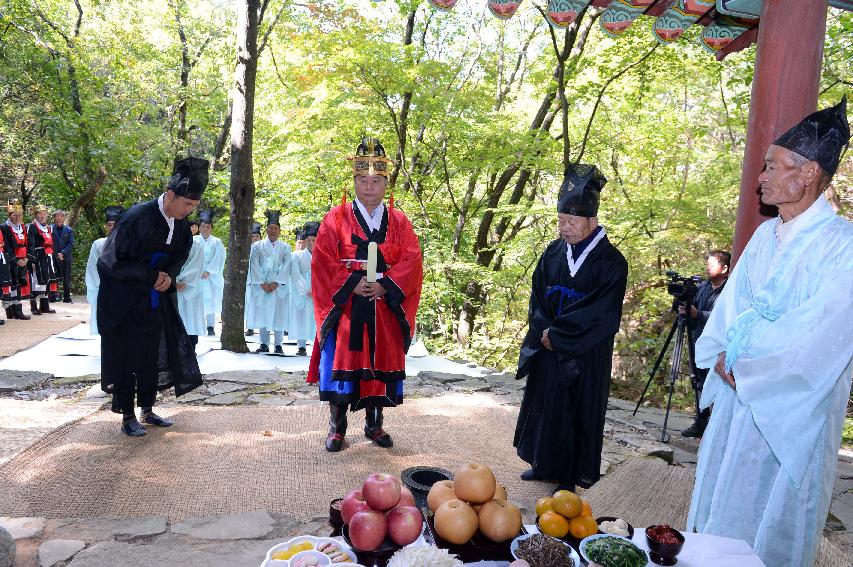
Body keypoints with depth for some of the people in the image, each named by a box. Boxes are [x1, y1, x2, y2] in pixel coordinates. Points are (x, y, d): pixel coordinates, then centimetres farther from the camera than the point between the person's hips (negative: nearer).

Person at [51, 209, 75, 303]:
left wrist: (62, 253, -12)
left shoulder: (69, 230, 8)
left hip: (66, 258, 1)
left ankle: (67, 298, 10)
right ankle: (53, 296, 6)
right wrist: (55, 255, -9)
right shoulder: (50, 228, 3)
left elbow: (71, 245, 1)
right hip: (53, 258, -1)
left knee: (67, 279, 4)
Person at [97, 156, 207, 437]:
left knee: (153, 355, 9)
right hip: (124, 301, -6)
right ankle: (127, 417, 14)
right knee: (126, 356, 2)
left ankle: (147, 410, 24)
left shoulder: (181, 225, -4)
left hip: (156, 300, 6)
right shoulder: (138, 217, -23)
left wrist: (168, 276, -9)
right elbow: (112, 261, -19)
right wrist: (153, 275, -20)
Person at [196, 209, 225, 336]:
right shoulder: (194, 241, 10)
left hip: (211, 277, 0)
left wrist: (208, 272, -11)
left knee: (210, 301, -3)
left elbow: (218, 259, 0)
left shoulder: (216, 242, 10)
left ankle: (210, 327, 1)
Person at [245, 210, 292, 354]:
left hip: (279, 287, -1)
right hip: (261, 286, 1)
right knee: (262, 314, 1)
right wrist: (262, 283, -10)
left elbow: (286, 267, 0)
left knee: (279, 315, -2)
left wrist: (276, 283, -11)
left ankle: (278, 345, 4)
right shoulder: (257, 246, 9)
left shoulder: (285, 247, 8)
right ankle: (264, 344, 8)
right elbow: (255, 266, 1)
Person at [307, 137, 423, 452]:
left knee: (381, 365, 8)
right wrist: (352, 284, -16)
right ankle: (336, 427, 14)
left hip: (385, 310, 2)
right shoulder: (336, 219, 2)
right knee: (340, 365, 0)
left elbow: (412, 261, -1)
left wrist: (385, 285, -15)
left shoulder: (399, 222, 8)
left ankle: (374, 424, 24)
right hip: (344, 308, -2)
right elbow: (323, 261, -5)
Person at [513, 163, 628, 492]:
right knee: (544, 404, 13)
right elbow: (537, 296, 6)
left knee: (578, 411, 4)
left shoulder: (611, 262, -12)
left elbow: (601, 313, -17)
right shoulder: (553, 252, 4)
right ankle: (545, 465, 29)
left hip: (585, 355, -5)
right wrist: (544, 332, -10)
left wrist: (557, 335, -16)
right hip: (547, 350, 5)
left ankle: (570, 476, 17)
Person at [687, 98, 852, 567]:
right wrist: (724, 357, -4)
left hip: (788, 410, -7)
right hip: (736, 391, 7)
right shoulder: (764, 236, 7)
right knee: (720, 504, 18)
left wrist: (744, 368, -14)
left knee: (767, 517, 7)